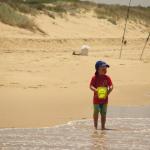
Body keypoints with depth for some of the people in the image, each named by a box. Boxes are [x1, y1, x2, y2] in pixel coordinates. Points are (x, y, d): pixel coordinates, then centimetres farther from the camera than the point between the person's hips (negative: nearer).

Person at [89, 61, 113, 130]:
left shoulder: (107, 78, 1)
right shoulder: (95, 78, -8)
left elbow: (111, 86, -3)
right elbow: (91, 86, -14)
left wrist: (109, 90, -23)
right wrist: (96, 90, -31)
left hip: (104, 98, 3)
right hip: (97, 99, -3)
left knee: (104, 113, 8)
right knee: (96, 112, 6)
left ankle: (103, 126, 16)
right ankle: (95, 126, 16)